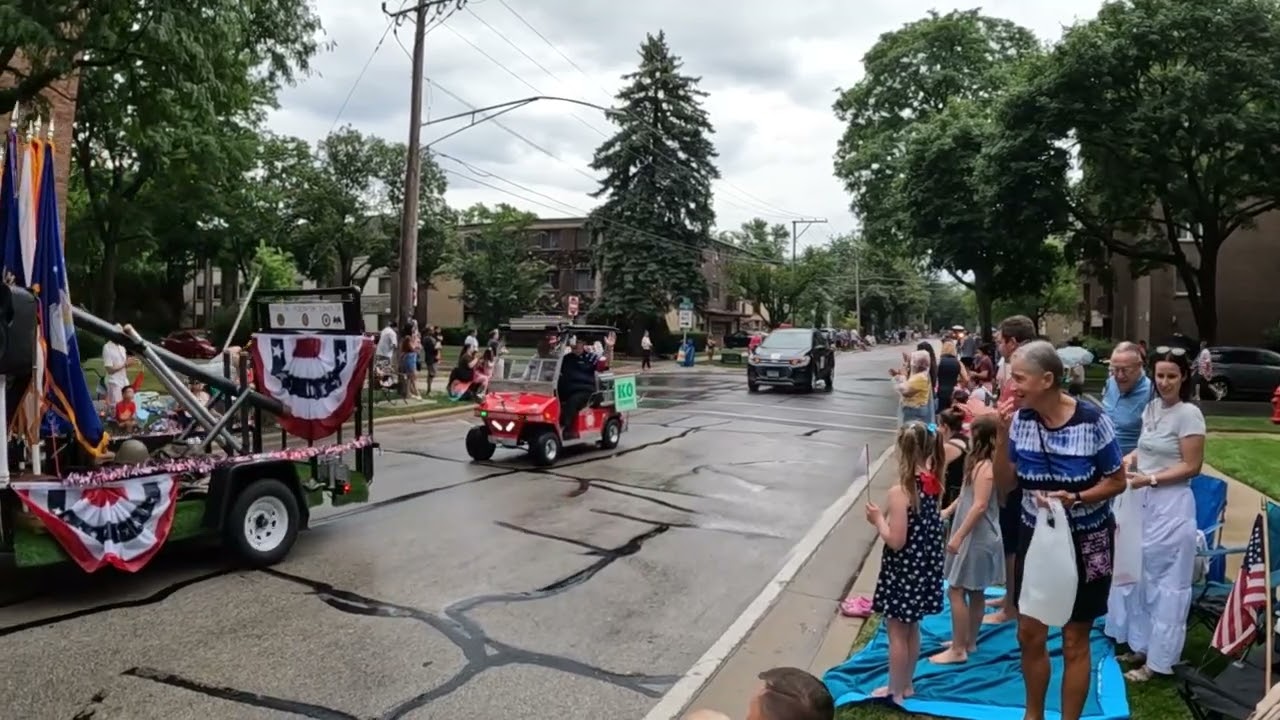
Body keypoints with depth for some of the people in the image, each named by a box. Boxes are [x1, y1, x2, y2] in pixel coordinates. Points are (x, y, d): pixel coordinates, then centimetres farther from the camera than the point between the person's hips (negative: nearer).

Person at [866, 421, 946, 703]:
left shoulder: (900, 492, -25)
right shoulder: (931, 485, -3)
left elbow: (896, 541, -24)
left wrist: (878, 519, -10)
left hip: (903, 572, -7)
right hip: (924, 569, 7)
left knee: (897, 633, 9)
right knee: (912, 630, 22)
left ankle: (895, 691, 24)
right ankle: (906, 685, 37)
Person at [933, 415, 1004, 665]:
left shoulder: (985, 467, -20)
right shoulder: (981, 464, 10)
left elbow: (980, 505, -25)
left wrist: (958, 536, -24)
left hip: (976, 538, -10)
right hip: (977, 537, 10)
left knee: (956, 590, -5)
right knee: (975, 592, 16)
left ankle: (958, 649, 2)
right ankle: (969, 641, 27)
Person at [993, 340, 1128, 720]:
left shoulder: (1092, 421, -20)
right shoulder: (1021, 419, -10)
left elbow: (1117, 482, -9)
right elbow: (1005, 483, -5)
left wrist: (1075, 498, -26)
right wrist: (1002, 433, -17)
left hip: (1086, 544, -3)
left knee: (1074, 643, 11)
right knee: (1029, 635, 14)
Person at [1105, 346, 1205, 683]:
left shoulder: (1189, 414, -14)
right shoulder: (1151, 407, 8)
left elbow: (1192, 467, -13)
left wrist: (1149, 479, -19)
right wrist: (1131, 458, 2)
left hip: (1171, 506, -8)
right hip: (1143, 501, 8)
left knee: (1166, 582, 3)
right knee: (1140, 575, 16)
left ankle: (1158, 659, 14)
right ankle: (1141, 644, 30)